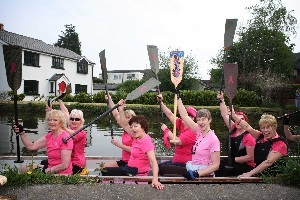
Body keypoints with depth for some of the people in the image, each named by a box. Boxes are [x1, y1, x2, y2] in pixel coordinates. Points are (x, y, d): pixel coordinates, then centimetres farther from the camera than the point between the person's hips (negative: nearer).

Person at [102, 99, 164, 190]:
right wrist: (121, 109, -6)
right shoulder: (137, 137, 1)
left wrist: (155, 179, -47)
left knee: (105, 171, 3)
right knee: (104, 171, 18)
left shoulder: (146, 141, -24)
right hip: (129, 169, 8)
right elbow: (124, 125, 5)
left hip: (136, 174, -8)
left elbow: (153, 162, -33)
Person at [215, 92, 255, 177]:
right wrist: (221, 100, -3)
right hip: (233, 162, 6)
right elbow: (225, 115, 2)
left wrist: (234, 159, -17)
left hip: (246, 166, -6)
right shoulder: (234, 130, 3)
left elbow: (250, 157, -15)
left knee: (220, 169, -22)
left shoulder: (249, 137, -14)